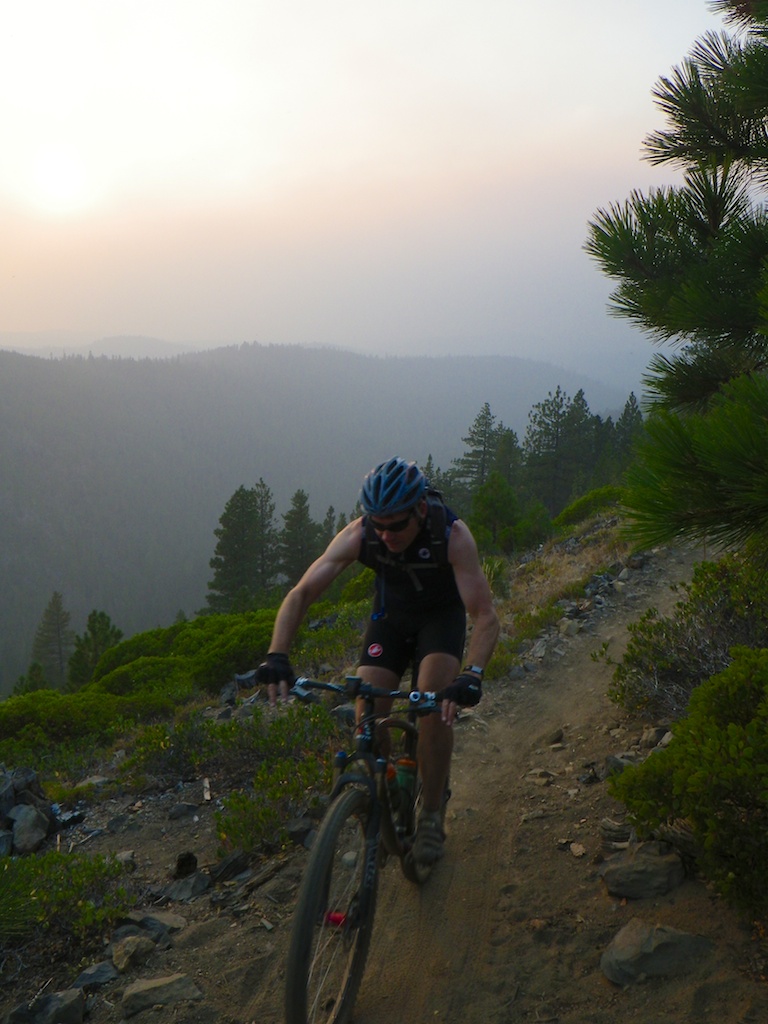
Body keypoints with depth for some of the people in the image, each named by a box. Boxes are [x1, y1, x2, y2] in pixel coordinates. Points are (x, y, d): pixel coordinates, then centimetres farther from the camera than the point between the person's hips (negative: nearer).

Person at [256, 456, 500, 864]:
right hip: (390, 615, 2)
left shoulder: (453, 535, -34)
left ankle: (431, 815, -6)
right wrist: (276, 657, -42)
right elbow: (301, 593, -28)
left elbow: (485, 617, -35)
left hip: (442, 614, -2)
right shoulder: (358, 534, -29)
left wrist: (472, 675, -53)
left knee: (436, 706, -25)